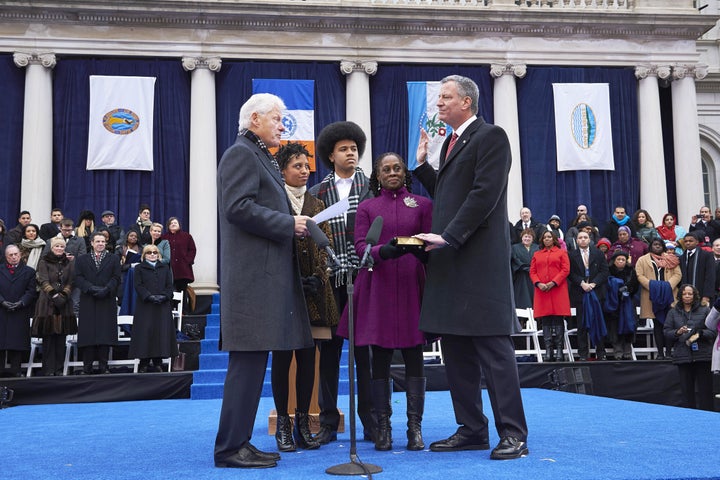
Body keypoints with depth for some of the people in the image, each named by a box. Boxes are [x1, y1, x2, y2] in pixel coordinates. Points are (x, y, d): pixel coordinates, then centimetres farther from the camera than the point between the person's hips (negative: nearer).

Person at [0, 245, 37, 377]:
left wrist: (21, 302, -12)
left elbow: (31, 291, 2)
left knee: (18, 343, 0)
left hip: (20, 313, 0)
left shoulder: (28, 271, 9)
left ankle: (15, 370, 6)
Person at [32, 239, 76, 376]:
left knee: (61, 337, 1)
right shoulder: (44, 262, 5)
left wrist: (63, 296, -9)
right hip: (47, 303, -2)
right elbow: (43, 281, -4)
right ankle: (49, 369, 0)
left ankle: (59, 368, 6)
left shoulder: (69, 263, 13)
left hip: (64, 303, 2)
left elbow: (71, 282, 6)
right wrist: (54, 295, -16)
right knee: (48, 337, -3)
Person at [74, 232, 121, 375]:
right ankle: (87, 367, 3)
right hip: (88, 302, 0)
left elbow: (116, 278, 3)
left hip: (107, 301, 0)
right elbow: (78, 278, 2)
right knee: (88, 334, -2)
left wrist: (106, 289, -13)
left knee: (105, 334, -3)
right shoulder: (81, 259, 14)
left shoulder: (114, 259, 13)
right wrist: (91, 288, -13)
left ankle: (104, 366, 1)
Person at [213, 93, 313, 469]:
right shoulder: (241, 153, -7)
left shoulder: (260, 156, 24)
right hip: (253, 274, -10)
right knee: (248, 360, -8)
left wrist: (291, 224, 11)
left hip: (265, 275, 10)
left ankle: (238, 442, 17)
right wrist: (288, 224, -14)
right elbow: (238, 208, -18)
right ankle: (230, 448, -1)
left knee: (252, 362, 10)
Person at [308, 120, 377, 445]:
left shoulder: (371, 187, 9)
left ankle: (371, 421, 10)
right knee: (328, 348, 5)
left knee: (365, 347, 2)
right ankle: (328, 423, 13)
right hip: (329, 279, 1)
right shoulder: (317, 193, 13)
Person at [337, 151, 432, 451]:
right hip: (378, 288, 0)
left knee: (413, 358, -1)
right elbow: (360, 246, 1)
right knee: (380, 359, 1)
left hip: (411, 286, 0)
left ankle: (415, 427, 5)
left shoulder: (422, 204, 12)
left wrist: (422, 249, -17)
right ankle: (383, 427, 8)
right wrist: (384, 251, -20)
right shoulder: (366, 208, 12)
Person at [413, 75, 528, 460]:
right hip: (450, 260, 9)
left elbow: (485, 194, -16)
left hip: (480, 259, -9)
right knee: (456, 349, 9)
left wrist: (449, 237, -19)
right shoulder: (452, 142, 21)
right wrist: (423, 164, 14)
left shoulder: (491, 137, -6)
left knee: (493, 346, -6)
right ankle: (471, 429, 18)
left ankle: (513, 433, 0)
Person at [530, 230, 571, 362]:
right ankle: (548, 351, -1)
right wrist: (538, 283, -7)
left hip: (558, 290, -2)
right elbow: (532, 271, 12)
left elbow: (566, 270, 0)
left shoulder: (561, 252, 11)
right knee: (545, 321, -2)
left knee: (558, 320, -6)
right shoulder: (537, 255, 19)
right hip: (541, 290, 2)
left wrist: (553, 283, -11)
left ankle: (559, 350, -4)